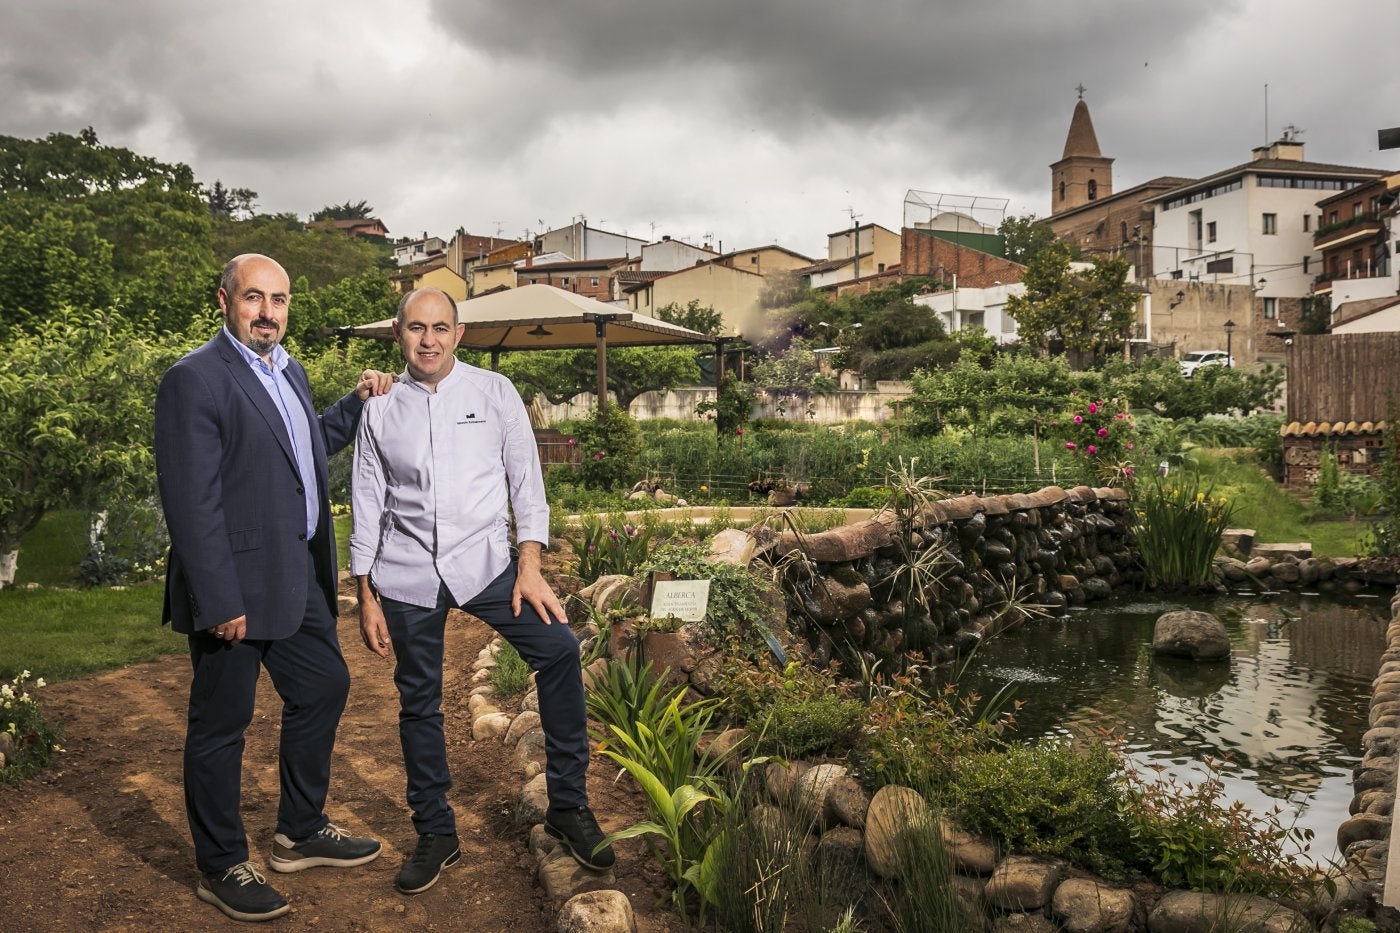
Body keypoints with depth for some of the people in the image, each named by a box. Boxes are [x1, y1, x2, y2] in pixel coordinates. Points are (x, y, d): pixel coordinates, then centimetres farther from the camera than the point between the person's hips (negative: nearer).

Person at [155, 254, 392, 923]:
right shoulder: (195, 379, -15)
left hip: (299, 579, 9)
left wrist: (358, 403, 12)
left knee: (323, 689, 19)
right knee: (221, 723, 6)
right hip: (235, 588, -9)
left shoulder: (286, 370, 12)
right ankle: (221, 868, 24)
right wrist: (220, 602, -22)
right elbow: (191, 502, -20)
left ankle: (300, 832, 37)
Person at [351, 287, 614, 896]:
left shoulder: (494, 392, 2)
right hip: (406, 574, 2)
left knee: (558, 647, -21)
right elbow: (368, 503, 8)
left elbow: (526, 479, 1)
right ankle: (435, 833, 27)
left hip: (484, 560, -1)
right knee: (418, 704, 8)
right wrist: (366, 596, 6)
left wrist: (530, 566, -8)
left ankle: (567, 806, -8)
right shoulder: (379, 409, 6)